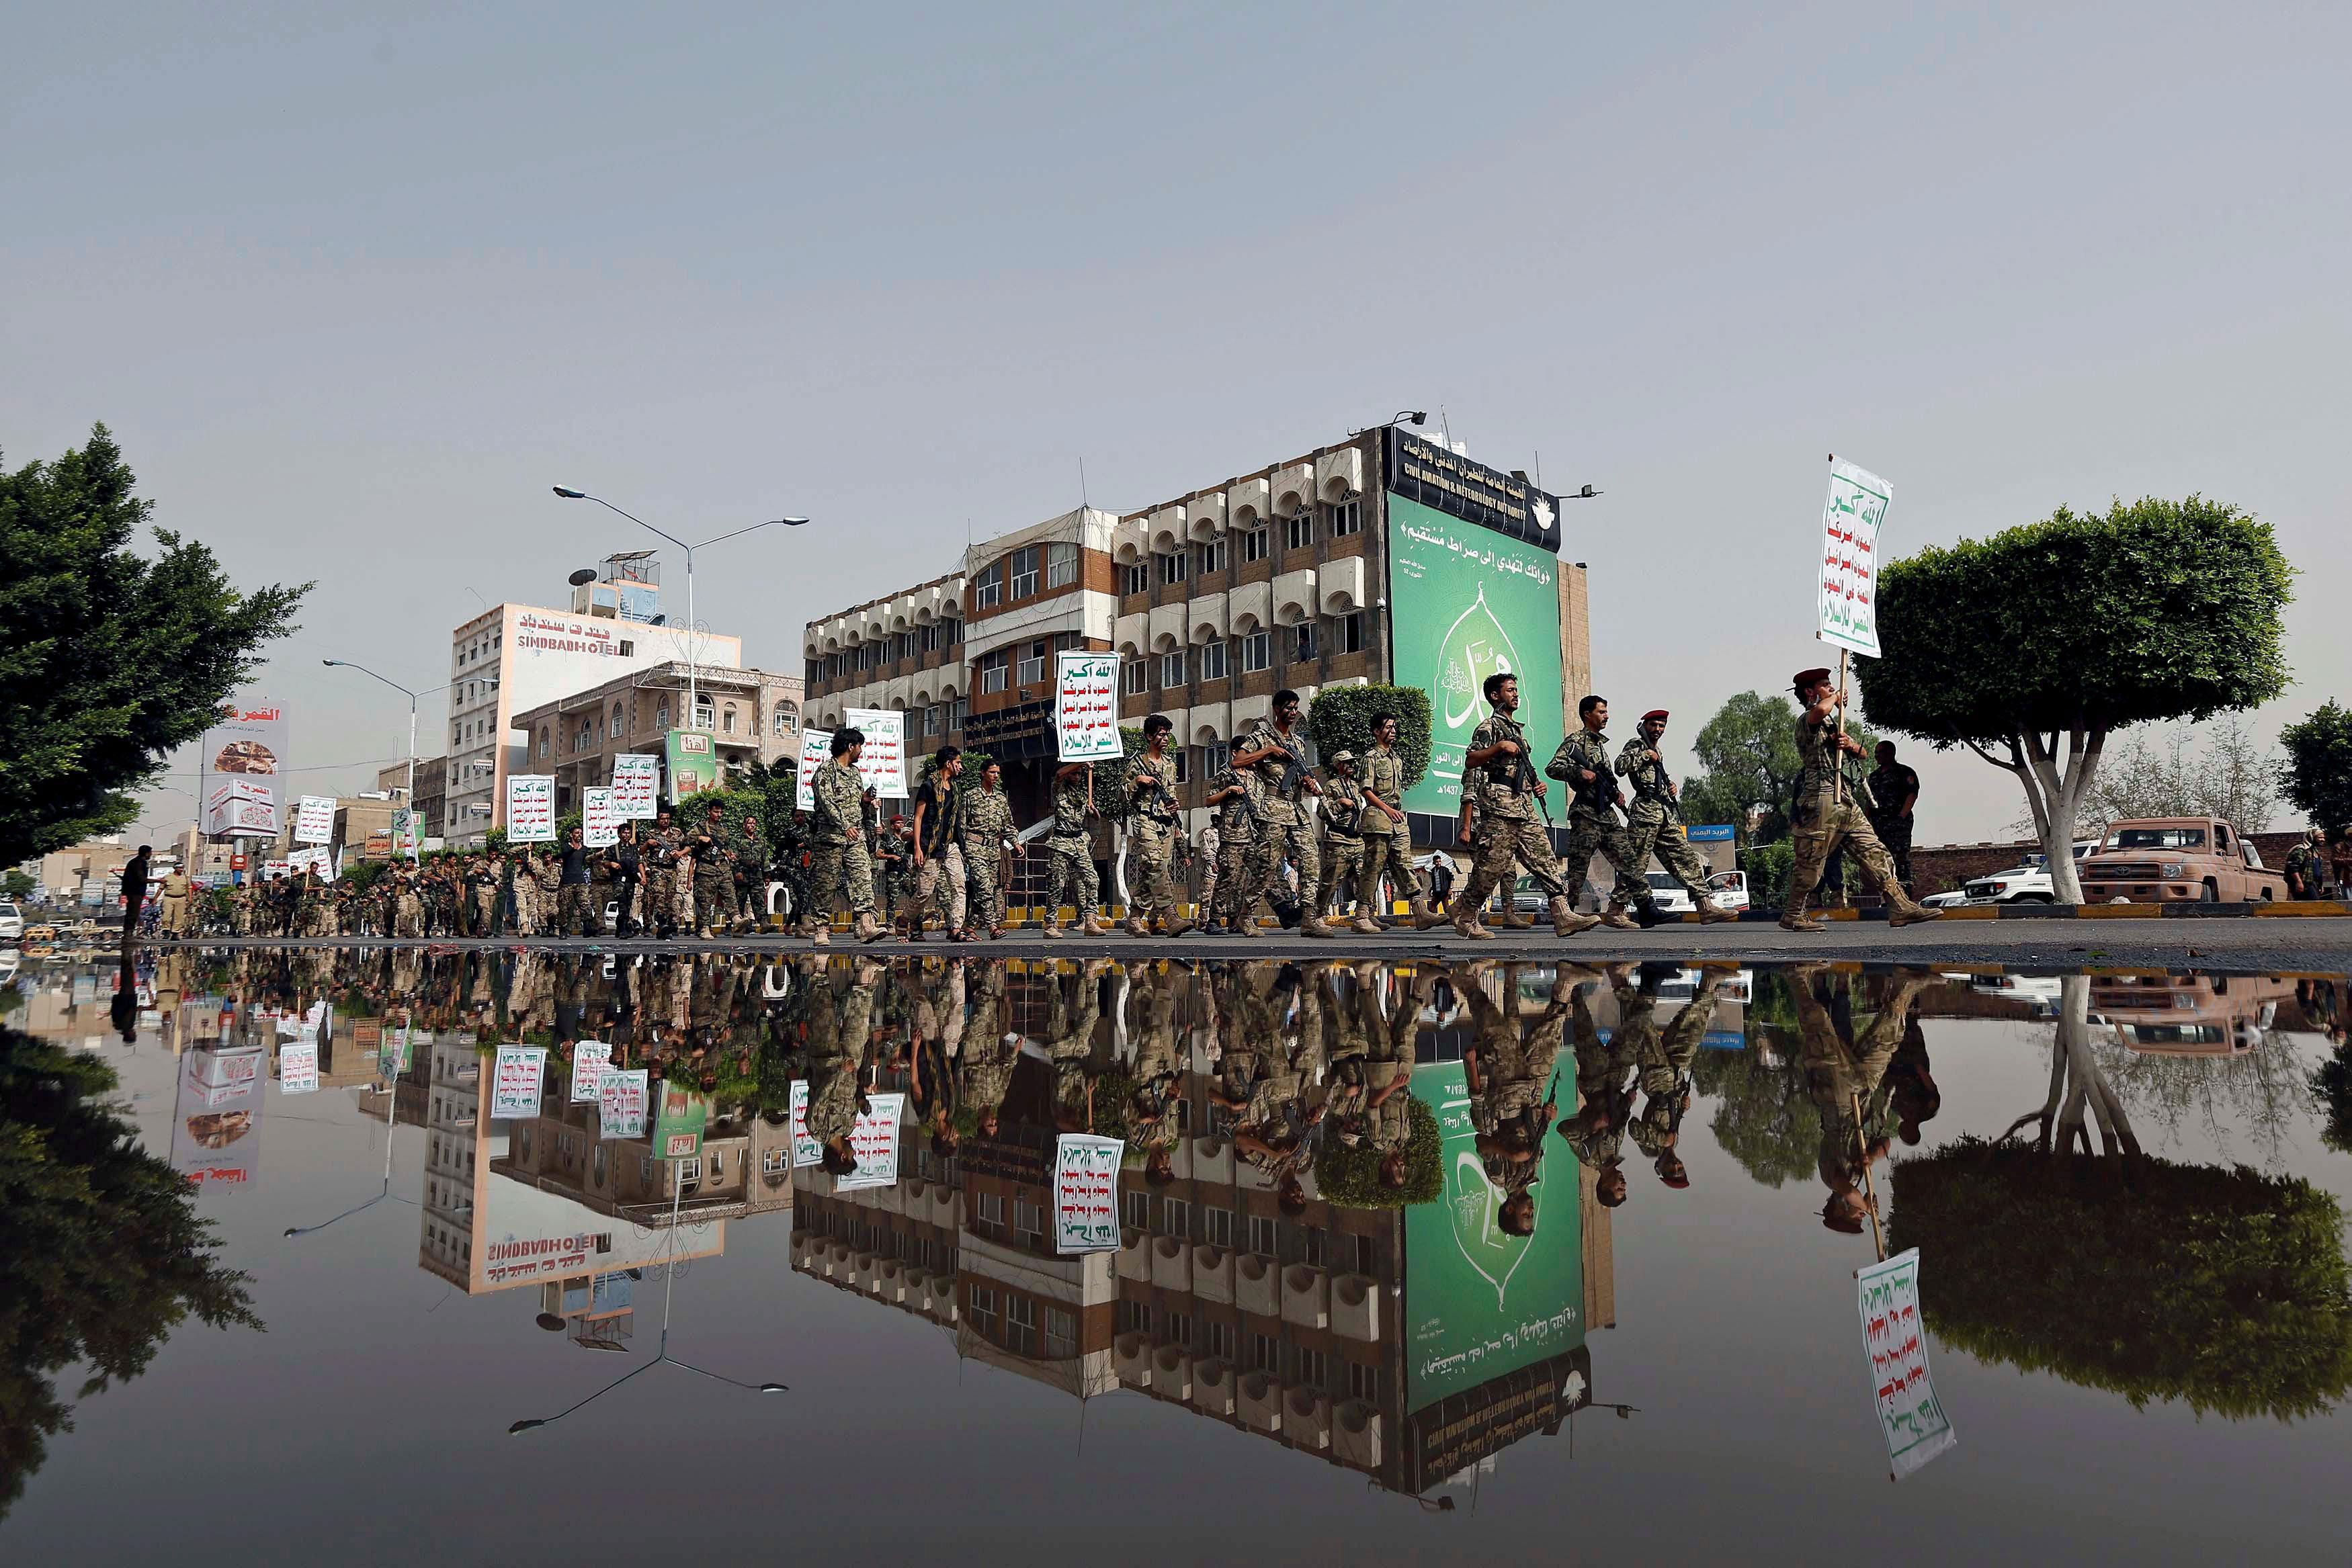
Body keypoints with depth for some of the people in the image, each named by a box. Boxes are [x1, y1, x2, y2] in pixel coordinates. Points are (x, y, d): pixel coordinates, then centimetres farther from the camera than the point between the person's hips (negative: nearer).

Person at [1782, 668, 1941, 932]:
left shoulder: (1831, 723, 25)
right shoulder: (1806, 721, -5)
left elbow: (1861, 752, 24)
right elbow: (1820, 710, -31)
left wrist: (1851, 744, -1)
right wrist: (1836, 699, -8)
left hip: (1843, 799, 9)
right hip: (1821, 796, -9)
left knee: (1873, 851, 1)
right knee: (1811, 862, -4)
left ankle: (1900, 907, -2)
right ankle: (1793, 916, 5)